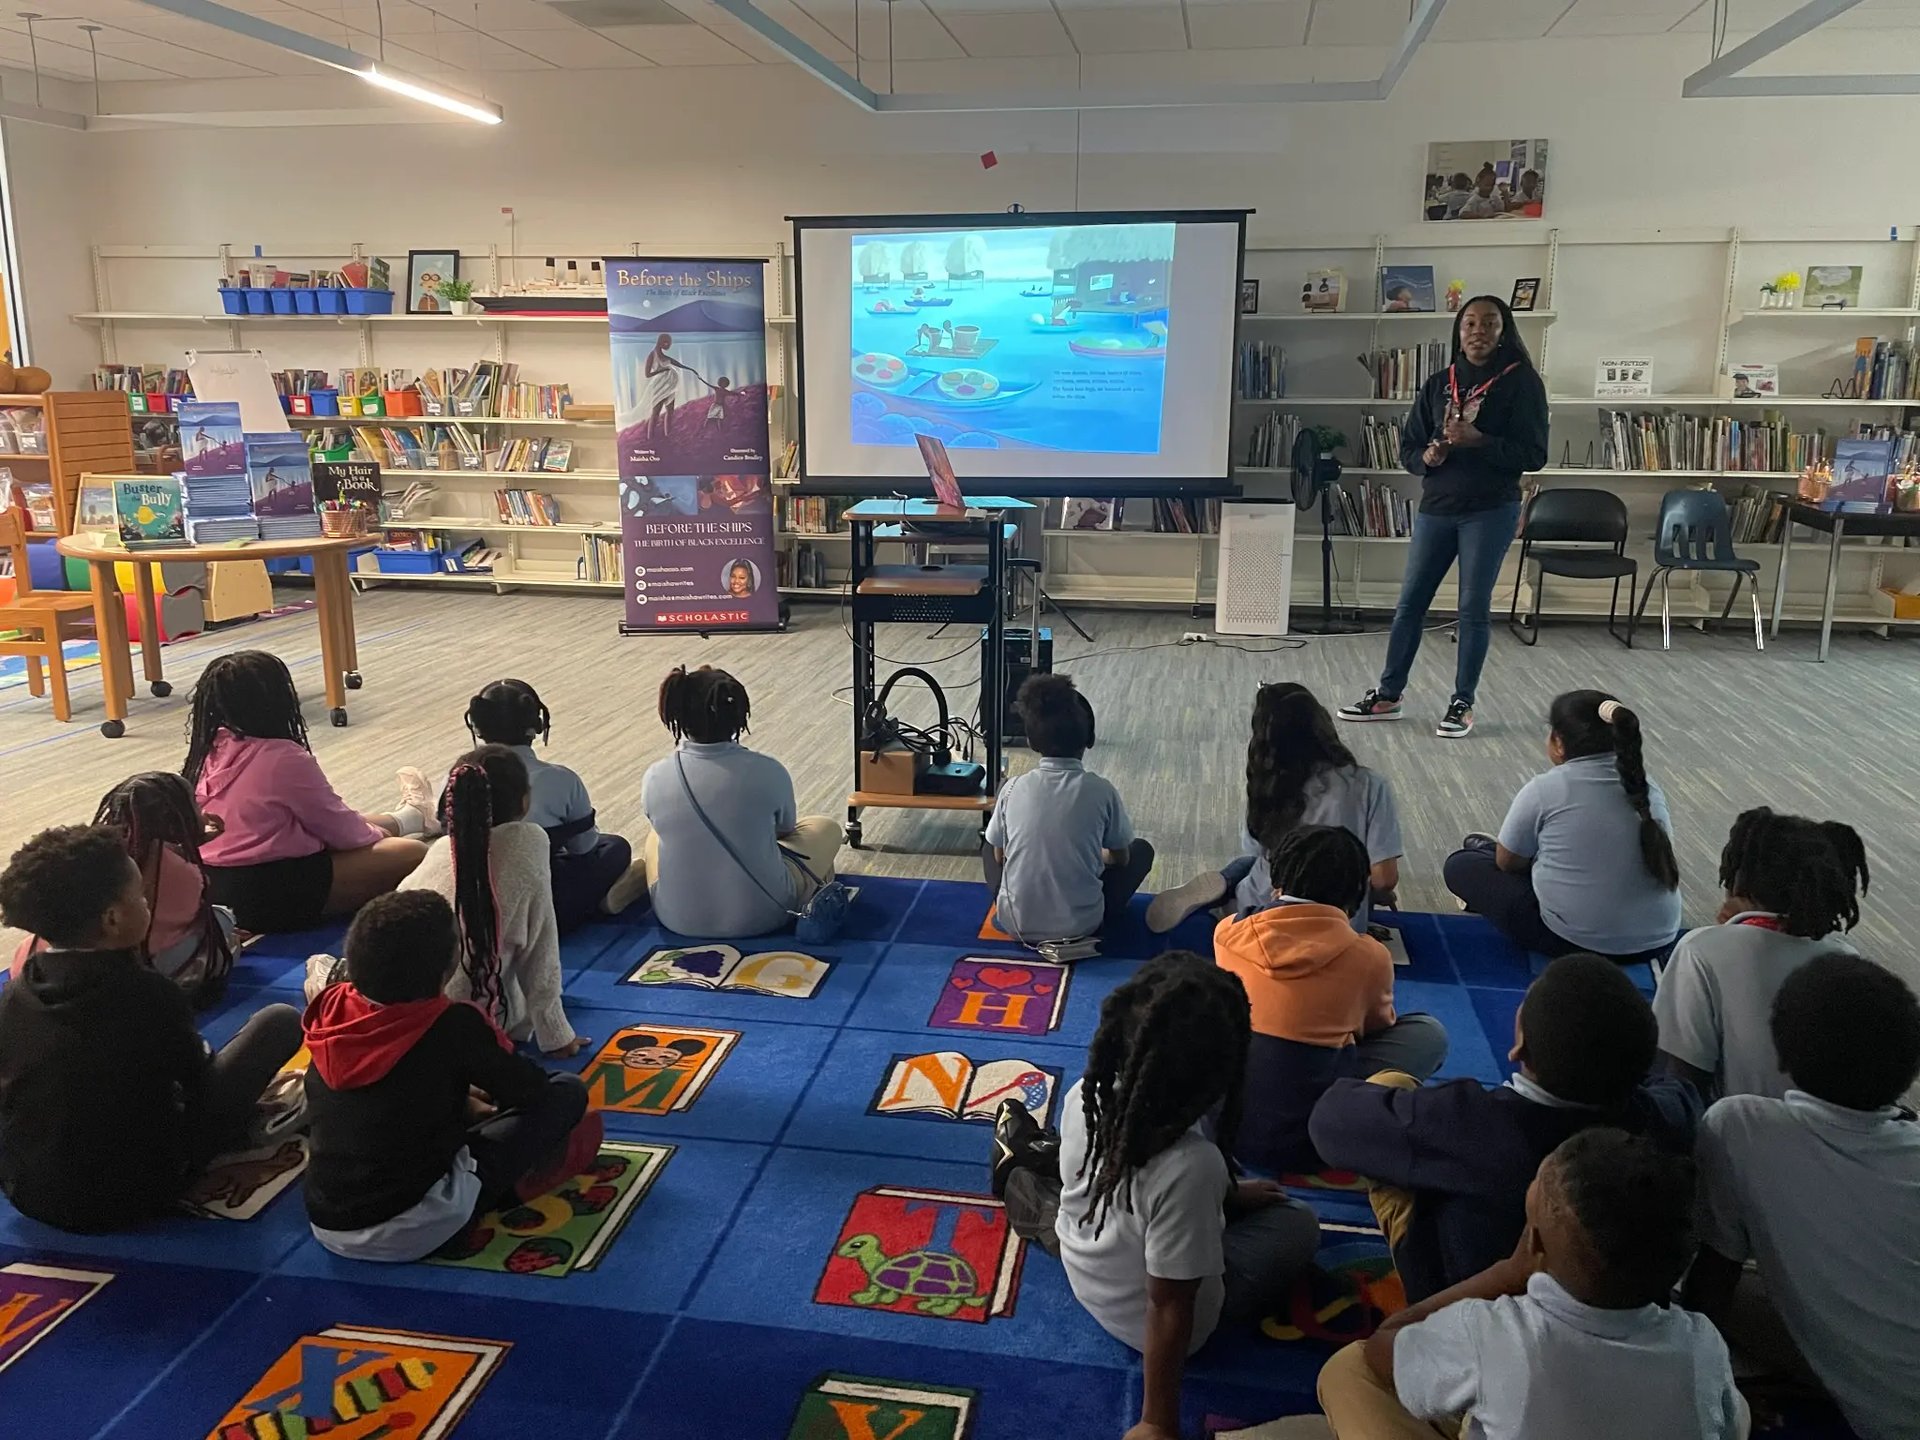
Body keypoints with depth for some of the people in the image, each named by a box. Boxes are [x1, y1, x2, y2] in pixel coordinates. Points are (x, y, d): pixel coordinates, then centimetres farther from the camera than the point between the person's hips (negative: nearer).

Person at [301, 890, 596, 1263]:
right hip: (413, 1229, -6)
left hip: (326, 1227, 6)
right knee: (568, 1093, -1)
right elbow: (531, 1091, 0)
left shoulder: (332, 1013, -3)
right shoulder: (454, 1025, -16)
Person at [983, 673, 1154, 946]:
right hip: (1081, 925, -2)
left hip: (1017, 924, 2)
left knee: (988, 847, 31)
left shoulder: (1013, 788, -7)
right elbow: (1121, 859, 4)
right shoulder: (1101, 790, -11)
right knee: (1142, 850, 21)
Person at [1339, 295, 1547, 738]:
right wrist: (1427, 458, -12)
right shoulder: (1438, 384, 9)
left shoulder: (1521, 382, -3)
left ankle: (1462, 704, 10)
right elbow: (1408, 449, 10)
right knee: (1409, 602, 6)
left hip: (1490, 511, -4)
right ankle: (1388, 695, 16)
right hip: (1436, 509, 4)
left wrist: (1477, 441, -20)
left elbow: (1533, 454, -9)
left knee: (1474, 609, 0)